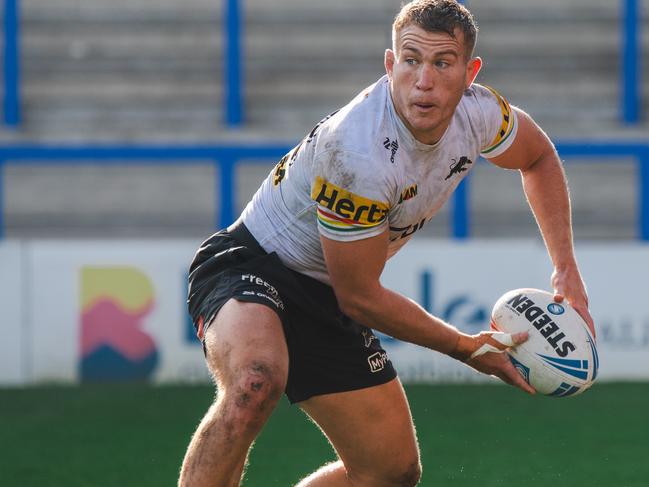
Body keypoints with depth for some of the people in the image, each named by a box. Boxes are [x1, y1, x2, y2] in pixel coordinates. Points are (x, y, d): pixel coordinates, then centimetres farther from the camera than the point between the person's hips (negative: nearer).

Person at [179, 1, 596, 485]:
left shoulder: (478, 113, -10)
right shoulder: (359, 154, -33)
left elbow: (538, 157, 16)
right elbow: (359, 297, -22)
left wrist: (566, 269, 6)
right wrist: (467, 349, -12)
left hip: (326, 301, 8)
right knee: (255, 384, -40)